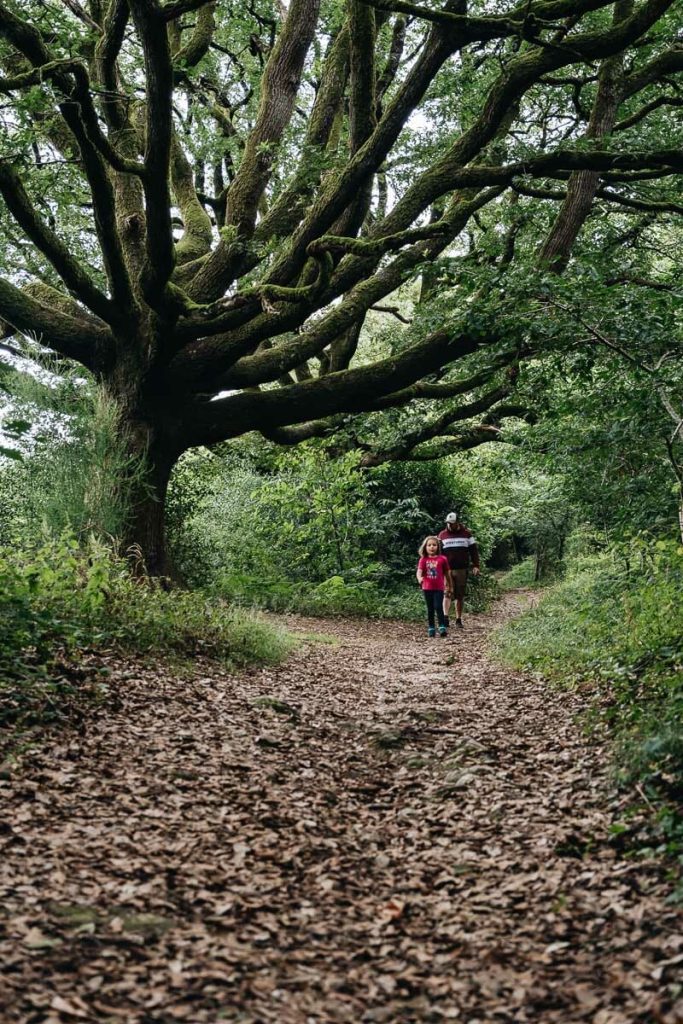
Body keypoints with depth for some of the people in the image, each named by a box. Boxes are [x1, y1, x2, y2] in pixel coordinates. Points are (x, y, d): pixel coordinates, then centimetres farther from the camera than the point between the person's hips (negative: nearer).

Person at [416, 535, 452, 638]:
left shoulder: (442, 559, -1)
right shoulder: (423, 560, 1)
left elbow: (447, 573, 9)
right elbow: (419, 571, -11)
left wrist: (449, 586, 17)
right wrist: (419, 578, -34)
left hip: (439, 588, -2)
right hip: (427, 588, 2)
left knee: (438, 607, -13)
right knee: (430, 609, 9)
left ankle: (442, 627, -10)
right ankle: (431, 629, 15)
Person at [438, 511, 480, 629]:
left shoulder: (466, 534, 5)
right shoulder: (442, 535, 6)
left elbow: (473, 550, 6)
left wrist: (476, 566, -3)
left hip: (462, 570, 1)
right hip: (447, 570, -1)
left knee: (460, 596, 6)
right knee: (447, 594, -13)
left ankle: (458, 619, 13)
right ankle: (446, 618, -24)